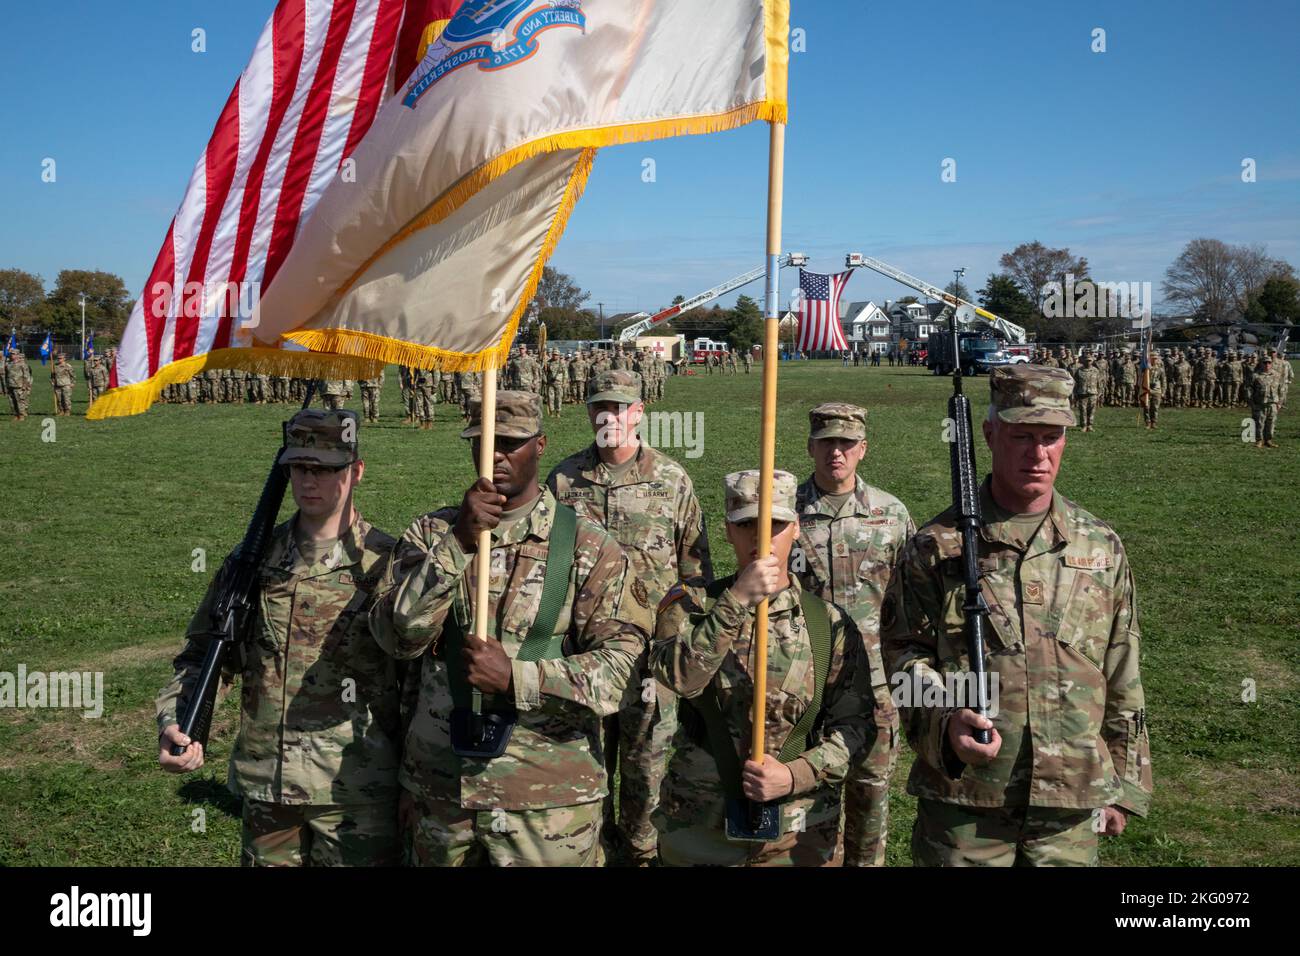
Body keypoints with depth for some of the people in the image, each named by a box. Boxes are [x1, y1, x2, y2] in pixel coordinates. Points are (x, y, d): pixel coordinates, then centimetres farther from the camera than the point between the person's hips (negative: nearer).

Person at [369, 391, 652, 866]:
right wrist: (458, 542, -20)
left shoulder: (586, 546, -5)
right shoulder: (431, 533, 3)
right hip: (438, 789, 3)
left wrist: (515, 678, -21)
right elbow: (397, 636, -10)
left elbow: (624, 661, -12)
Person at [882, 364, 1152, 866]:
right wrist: (945, 721, -22)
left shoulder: (1102, 548, 5)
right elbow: (905, 653, -4)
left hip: (1071, 804, 3)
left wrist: (1124, 786, 11)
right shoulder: (936, 547, -5)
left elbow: (1123, 680, 9)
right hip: (963, 797, -2)